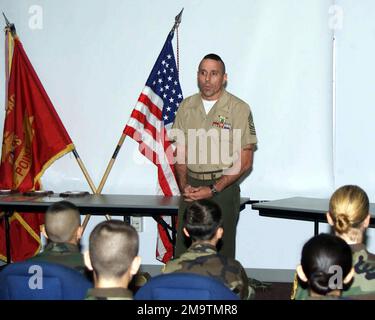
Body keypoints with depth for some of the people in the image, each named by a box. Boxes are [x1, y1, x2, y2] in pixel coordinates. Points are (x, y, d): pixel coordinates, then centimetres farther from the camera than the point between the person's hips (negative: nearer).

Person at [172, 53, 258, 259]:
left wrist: (213, 190, -13)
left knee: (221, 252, -3)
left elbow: (245, 161, -6)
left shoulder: (239, 109, -4)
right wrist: (184, 185, -3)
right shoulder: (187, 106, 9)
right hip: (191, 187, 4)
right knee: (183, 253, 3)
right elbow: (181, 152, 14)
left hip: (223, 188, -4)